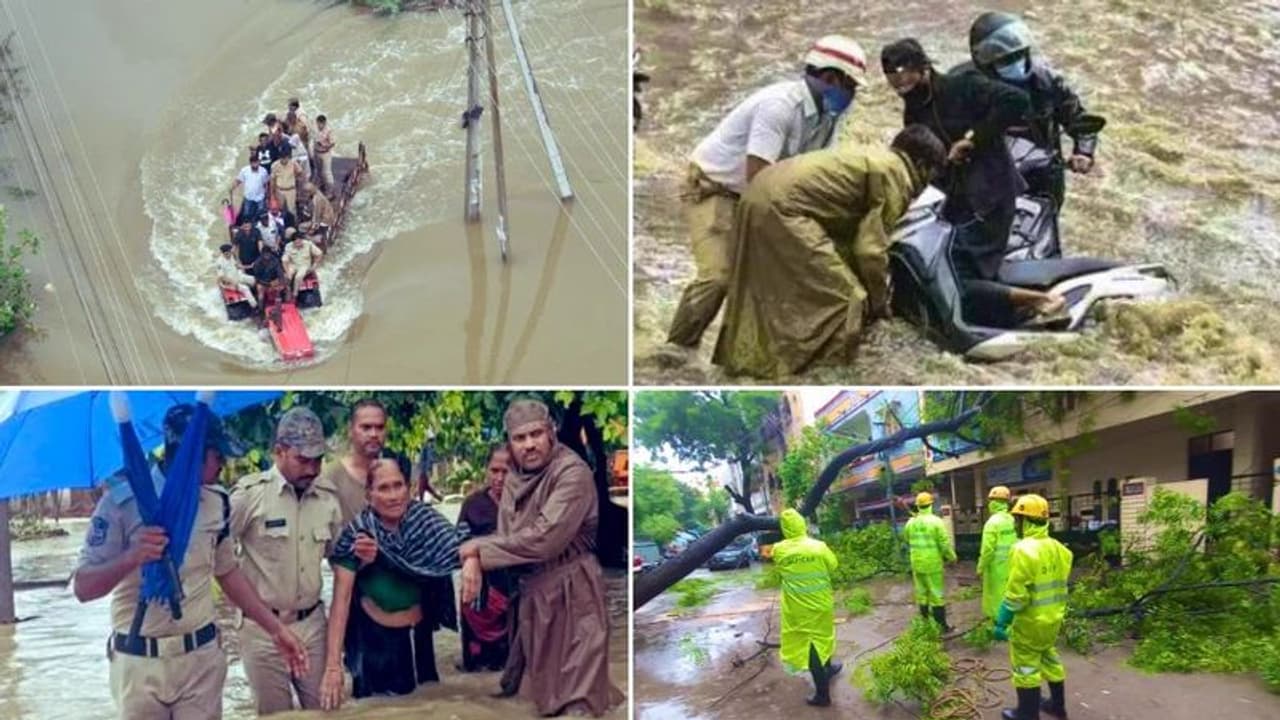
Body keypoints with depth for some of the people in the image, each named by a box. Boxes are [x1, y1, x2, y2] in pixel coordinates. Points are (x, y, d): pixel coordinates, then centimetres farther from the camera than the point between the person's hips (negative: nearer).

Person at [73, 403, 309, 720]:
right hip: (139, 662, -3)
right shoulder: (123, 499, -11)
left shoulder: (215, 501, 3)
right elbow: (83, 588, -12)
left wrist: (275, 628, 11)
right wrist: (132, 557, -30)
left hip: (202, 657, 3)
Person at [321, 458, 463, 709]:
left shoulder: (425, 521, -11)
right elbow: (341, 599, -21)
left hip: (418, 636, 3)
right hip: (374, 638, -3)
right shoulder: (356, 535, -18)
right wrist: (333, 665, -27)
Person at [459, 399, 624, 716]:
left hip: (571, 594, -8)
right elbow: (507, 537, 6)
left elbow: (543, 540, -25)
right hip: (530, 593, 8)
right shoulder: (516, 478, 6)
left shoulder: (573, 473, -18)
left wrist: (477, 548, -17)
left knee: (574, 695, -5)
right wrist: (474, 559, -17)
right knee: (539, 686, 16)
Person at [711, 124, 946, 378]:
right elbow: (871, 248, -6)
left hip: (761, 195, 10)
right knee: (842, 299, -4)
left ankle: (747, 358, 37)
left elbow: (852, 232, 29)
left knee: (770, 291, 26)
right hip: (784, 206, -10)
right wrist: (879, 302, 8)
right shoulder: (896, 175, -2)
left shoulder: (873, 158, 25)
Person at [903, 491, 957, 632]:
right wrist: (952, 557, 3)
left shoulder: (911, 523, -1)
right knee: (937, 594, 2)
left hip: (917, 563, 4)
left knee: (921, 593, 14)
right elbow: (944, 543, -13)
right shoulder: (936, 521, -14)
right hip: (933, 563, -4)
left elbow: (907, 540, 11)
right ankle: (942, 625, 5)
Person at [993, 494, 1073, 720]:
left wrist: (1001, 622, -17)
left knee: (1026, 666, 5)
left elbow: (1015, 595, -24)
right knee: (1049, 658, 24)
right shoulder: (1057, 548, 3)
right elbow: (1060, 586, 11)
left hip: (1030, 622, -8)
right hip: (1053, 618, 8)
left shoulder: (1023, 550, -23)